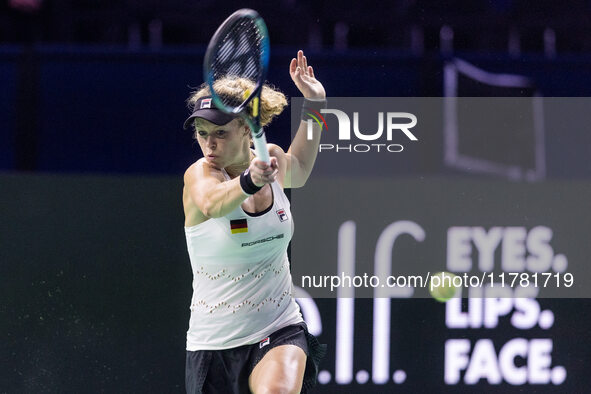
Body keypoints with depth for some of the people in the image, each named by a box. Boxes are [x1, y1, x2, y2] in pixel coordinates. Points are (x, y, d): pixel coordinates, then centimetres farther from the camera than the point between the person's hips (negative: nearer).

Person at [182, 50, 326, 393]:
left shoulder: (271, 157, -1)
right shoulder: (199, 174, -14)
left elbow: (297, 171, 27)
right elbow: (212, 202, -40)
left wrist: (314, 104, 17)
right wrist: (250, 181, -60)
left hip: (280, 330, 1)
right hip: (216, 337, -1)